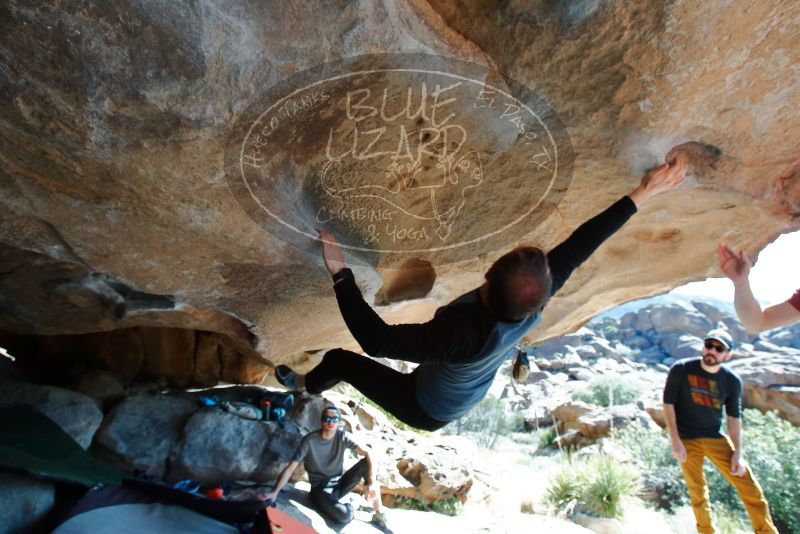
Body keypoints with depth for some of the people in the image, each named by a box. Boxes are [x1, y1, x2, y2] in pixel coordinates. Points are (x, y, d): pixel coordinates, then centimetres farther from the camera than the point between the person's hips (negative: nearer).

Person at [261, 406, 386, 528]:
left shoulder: (342, 436, -8)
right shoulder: (309, 440, -15)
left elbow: (367, 453, -17)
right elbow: (290, 468, -15)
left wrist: (372, 482, -31)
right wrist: (275, 492, -28)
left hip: (340, 485, 4)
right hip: (320, 489, -3)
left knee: (366, 463, -21)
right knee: (344, 516, -34)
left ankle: (378, 514, -10)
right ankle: (348, 507, 7)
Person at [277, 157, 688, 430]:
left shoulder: (461, 333, -48)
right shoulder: (532, 309, -30)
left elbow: (376, 340, -46)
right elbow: (578, 246, -20)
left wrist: (340, 273, -42)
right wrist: (643, 193, -11)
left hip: (423, 408, -5)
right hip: (459, 405, 6)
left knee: (339, 358, 9)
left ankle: (306, 385, 43)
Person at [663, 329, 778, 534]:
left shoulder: (732, 381, -4)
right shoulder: (681, 369, -14)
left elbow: (734, 417, 3)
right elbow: (668, 403, -11)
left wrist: (738, 453, -2)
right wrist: (675, 441, -13)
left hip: (716, 438, 3)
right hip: (687, 439, -2)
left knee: (750, 488, 3)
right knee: (698, 492, 7)